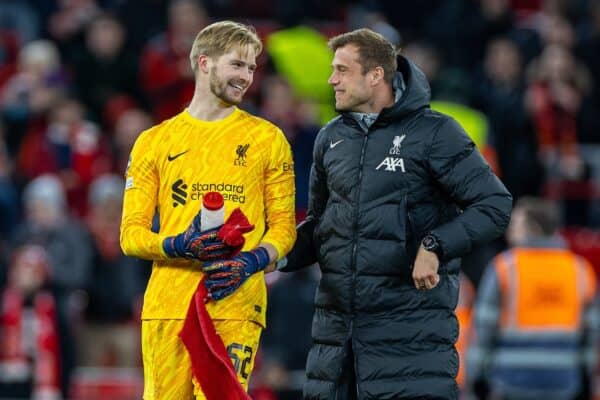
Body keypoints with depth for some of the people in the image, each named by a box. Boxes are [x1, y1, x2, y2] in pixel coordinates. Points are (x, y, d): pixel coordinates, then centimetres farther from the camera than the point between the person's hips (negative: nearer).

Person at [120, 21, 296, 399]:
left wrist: (252, 262, -11)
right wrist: (179, 246, -12)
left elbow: (284, 226, 9)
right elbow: (131, 235, 9)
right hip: (167, 307, 1)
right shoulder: (155, 142, 12)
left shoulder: (267, 138, 11)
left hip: (236, 305, -1)